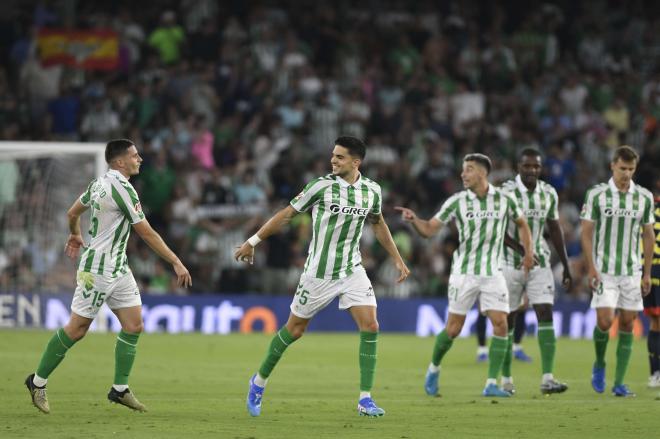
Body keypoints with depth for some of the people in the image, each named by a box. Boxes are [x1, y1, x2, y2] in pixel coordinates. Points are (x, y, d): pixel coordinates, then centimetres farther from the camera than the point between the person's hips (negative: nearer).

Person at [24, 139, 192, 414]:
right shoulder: (122, 189, -20)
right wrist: (176, 263, -16)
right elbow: (147, 234, -20)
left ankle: (120, 389, 8)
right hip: (99, 269, -10)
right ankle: (38, 382, 11)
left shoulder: (99, 183, 7)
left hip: (118, 267, 10)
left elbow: (73, 212, 20)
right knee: (76, 329, -1)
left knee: (133, 326, 4)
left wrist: (75, 236, 41)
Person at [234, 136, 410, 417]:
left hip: (352, 271, 3)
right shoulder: (322, 186, -13)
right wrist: (252, 242, -2)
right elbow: (286, 214, -4)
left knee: (370, 326, -12)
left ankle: (365, 399, -6)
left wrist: (397, 259, 19)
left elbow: (378, 223, 19)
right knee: (294, 329, 5)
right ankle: (259, 382, 27)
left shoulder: (372, 191, -1)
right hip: (319, 272, -3)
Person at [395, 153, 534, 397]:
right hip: (464, 273, -1)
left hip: (492, 273, 1)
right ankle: (434, 368, 25)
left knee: (500, 324, -10)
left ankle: (491, 384, -5)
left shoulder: (504, 200, -1)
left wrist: (528, 252, 5)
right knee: (453, 329, -1)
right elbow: (429, 230, -3)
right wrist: (413, 219, -23)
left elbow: (521, 223, 17)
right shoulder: (457, 202, -4)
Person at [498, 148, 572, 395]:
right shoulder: (506, 192, -10)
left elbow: (555, 229, 14)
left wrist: (566, 266, 14)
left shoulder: (548, 194, 4)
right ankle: (506, 380, 15)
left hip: (540, 263, 3)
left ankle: (547, 379, -17)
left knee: (546, 315, -11)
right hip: (511, 263, -3)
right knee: (508, 321, 4)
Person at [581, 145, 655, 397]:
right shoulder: (597, 195, -5)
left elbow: (648, 235, 11)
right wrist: (591, 268, -10)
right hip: (604, 271, -3)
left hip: (632, 271, 3)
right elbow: (586, 232, -2)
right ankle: (599, 366, 15)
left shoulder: (644, 197, 4)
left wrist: (647, 273, 7)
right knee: (604, 322, -13)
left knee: (627, 324, 2)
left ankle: (619, 384, 6)